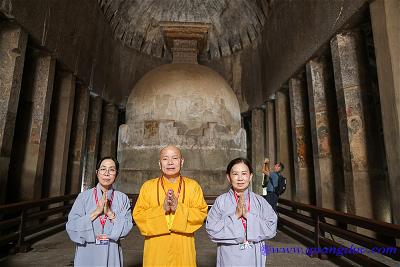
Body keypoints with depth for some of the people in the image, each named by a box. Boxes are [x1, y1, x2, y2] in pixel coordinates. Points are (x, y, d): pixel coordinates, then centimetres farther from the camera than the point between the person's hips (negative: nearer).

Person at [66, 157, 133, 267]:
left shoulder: (122, 198, -3)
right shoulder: (84, 196, -5)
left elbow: (126, 227, -10)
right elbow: (71, 227, -10)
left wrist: (110, 213, -21)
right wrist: (96, 211, -20)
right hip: (87, 254, 0)